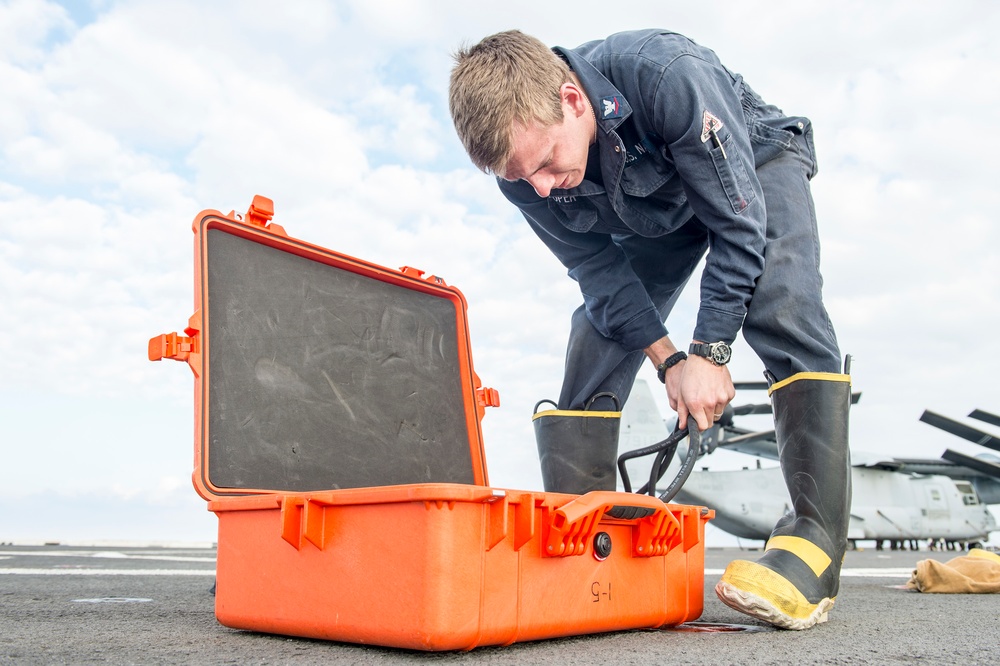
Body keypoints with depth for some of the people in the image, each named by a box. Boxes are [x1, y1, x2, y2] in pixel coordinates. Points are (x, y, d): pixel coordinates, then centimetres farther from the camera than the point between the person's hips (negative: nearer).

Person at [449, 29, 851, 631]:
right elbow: (601, 272, -15)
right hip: (655, 216, 4)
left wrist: (709, 352, -31)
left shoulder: (664, 72, -41)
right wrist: (668, 360, -23)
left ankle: (816, 536, -29)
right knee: (594, 347, -10)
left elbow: (738, 221, -33)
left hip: (753, 168, -4)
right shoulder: (526, 175, -25)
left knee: (782, 312, -30)